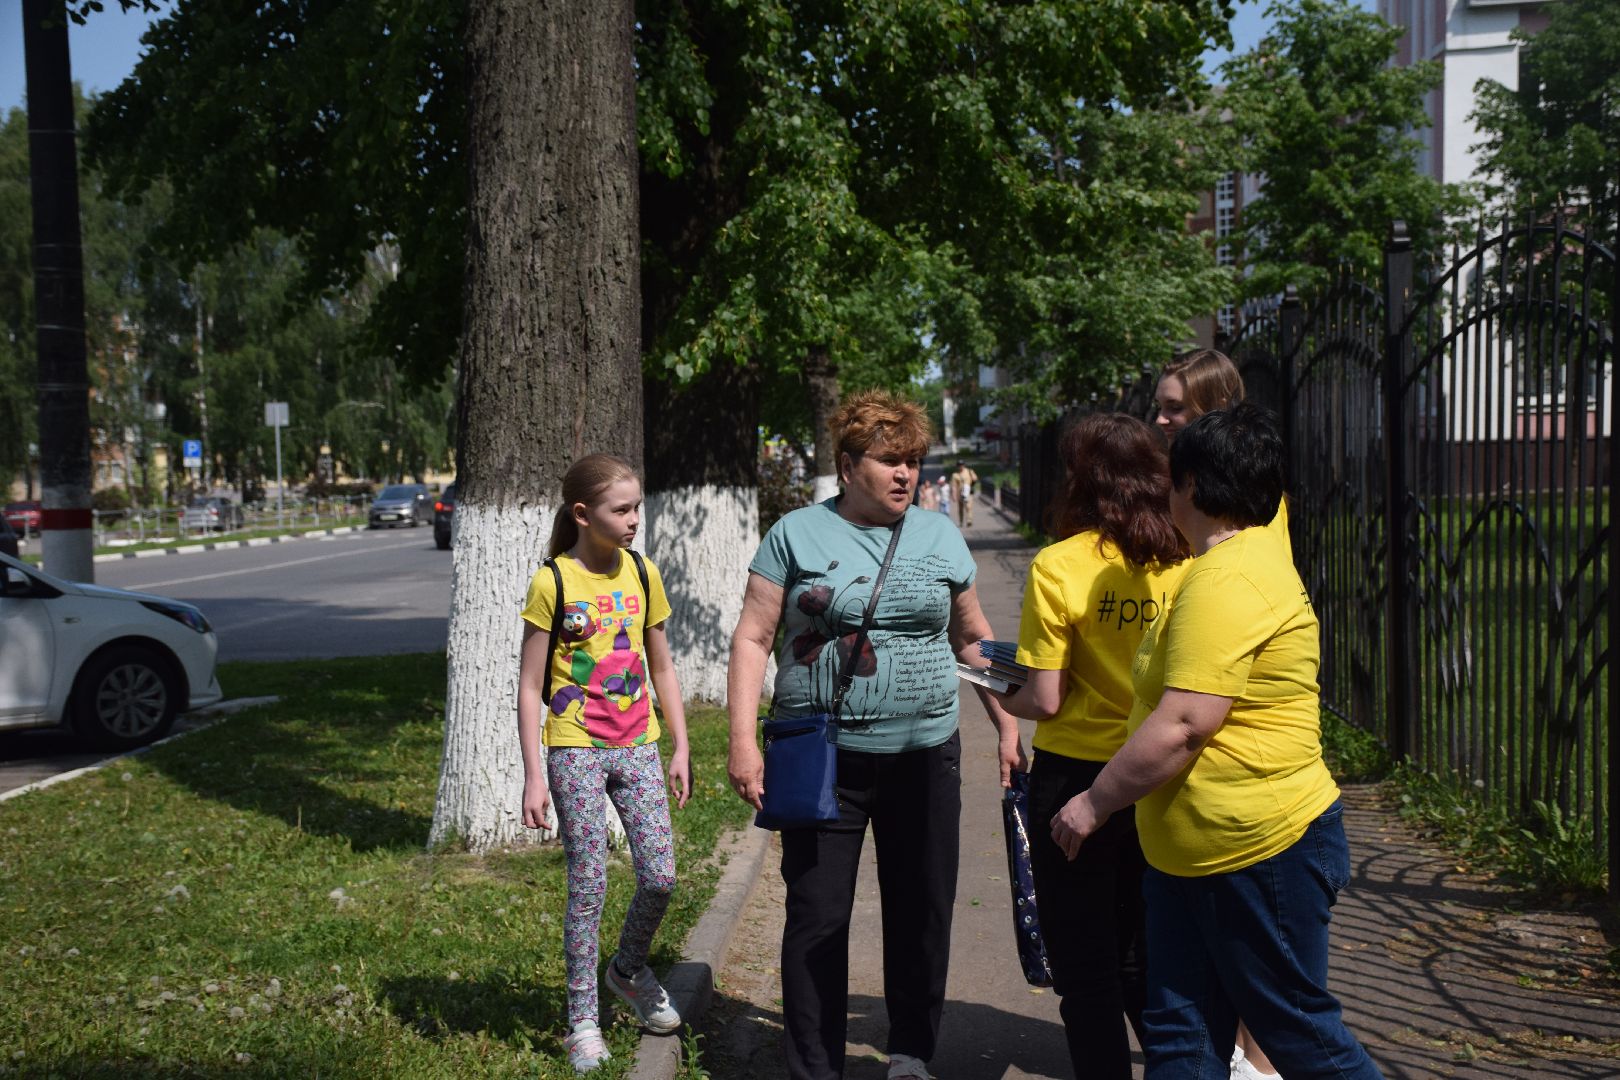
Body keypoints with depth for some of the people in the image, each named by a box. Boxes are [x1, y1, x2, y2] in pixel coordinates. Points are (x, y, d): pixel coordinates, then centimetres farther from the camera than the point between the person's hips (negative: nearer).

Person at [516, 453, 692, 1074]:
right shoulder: (552, 583, -9)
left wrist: (681, 748, 9)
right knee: (588, 887, 0)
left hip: (637, 747, 4)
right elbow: (529, 687, -7)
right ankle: (582, 1018, 16)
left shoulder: (643, 574, 5)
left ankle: (629, 970, 29)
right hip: (576, 751, -4)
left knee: (660, 876, 0)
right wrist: (534, 775, -10)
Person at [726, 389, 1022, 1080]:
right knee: (817, 920, 3)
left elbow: (973, 641, 15)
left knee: (922, 914, 10)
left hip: (924, 757, 3)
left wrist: (1007, 727, 11)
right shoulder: (796, 535, 0)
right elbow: (753, 637, -2)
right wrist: (743, 740, -10)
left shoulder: (940, 538, 8)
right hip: (823, 760, -2)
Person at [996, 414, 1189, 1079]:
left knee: (1086, 972, 10)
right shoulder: (1187, 561, -3)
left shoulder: (1059, 567, -15)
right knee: (1143, 960, 23)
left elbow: (1045, 700, -15)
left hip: (1077, 778, -5)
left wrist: (1001, 698, 6)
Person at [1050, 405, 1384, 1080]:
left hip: (1259, 851, -10)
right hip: (1188, 854, 10)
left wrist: (1094, 803, -16)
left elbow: (1181, 727, -27)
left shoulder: (1225, 582, -22)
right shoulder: (1255, 551, 13)